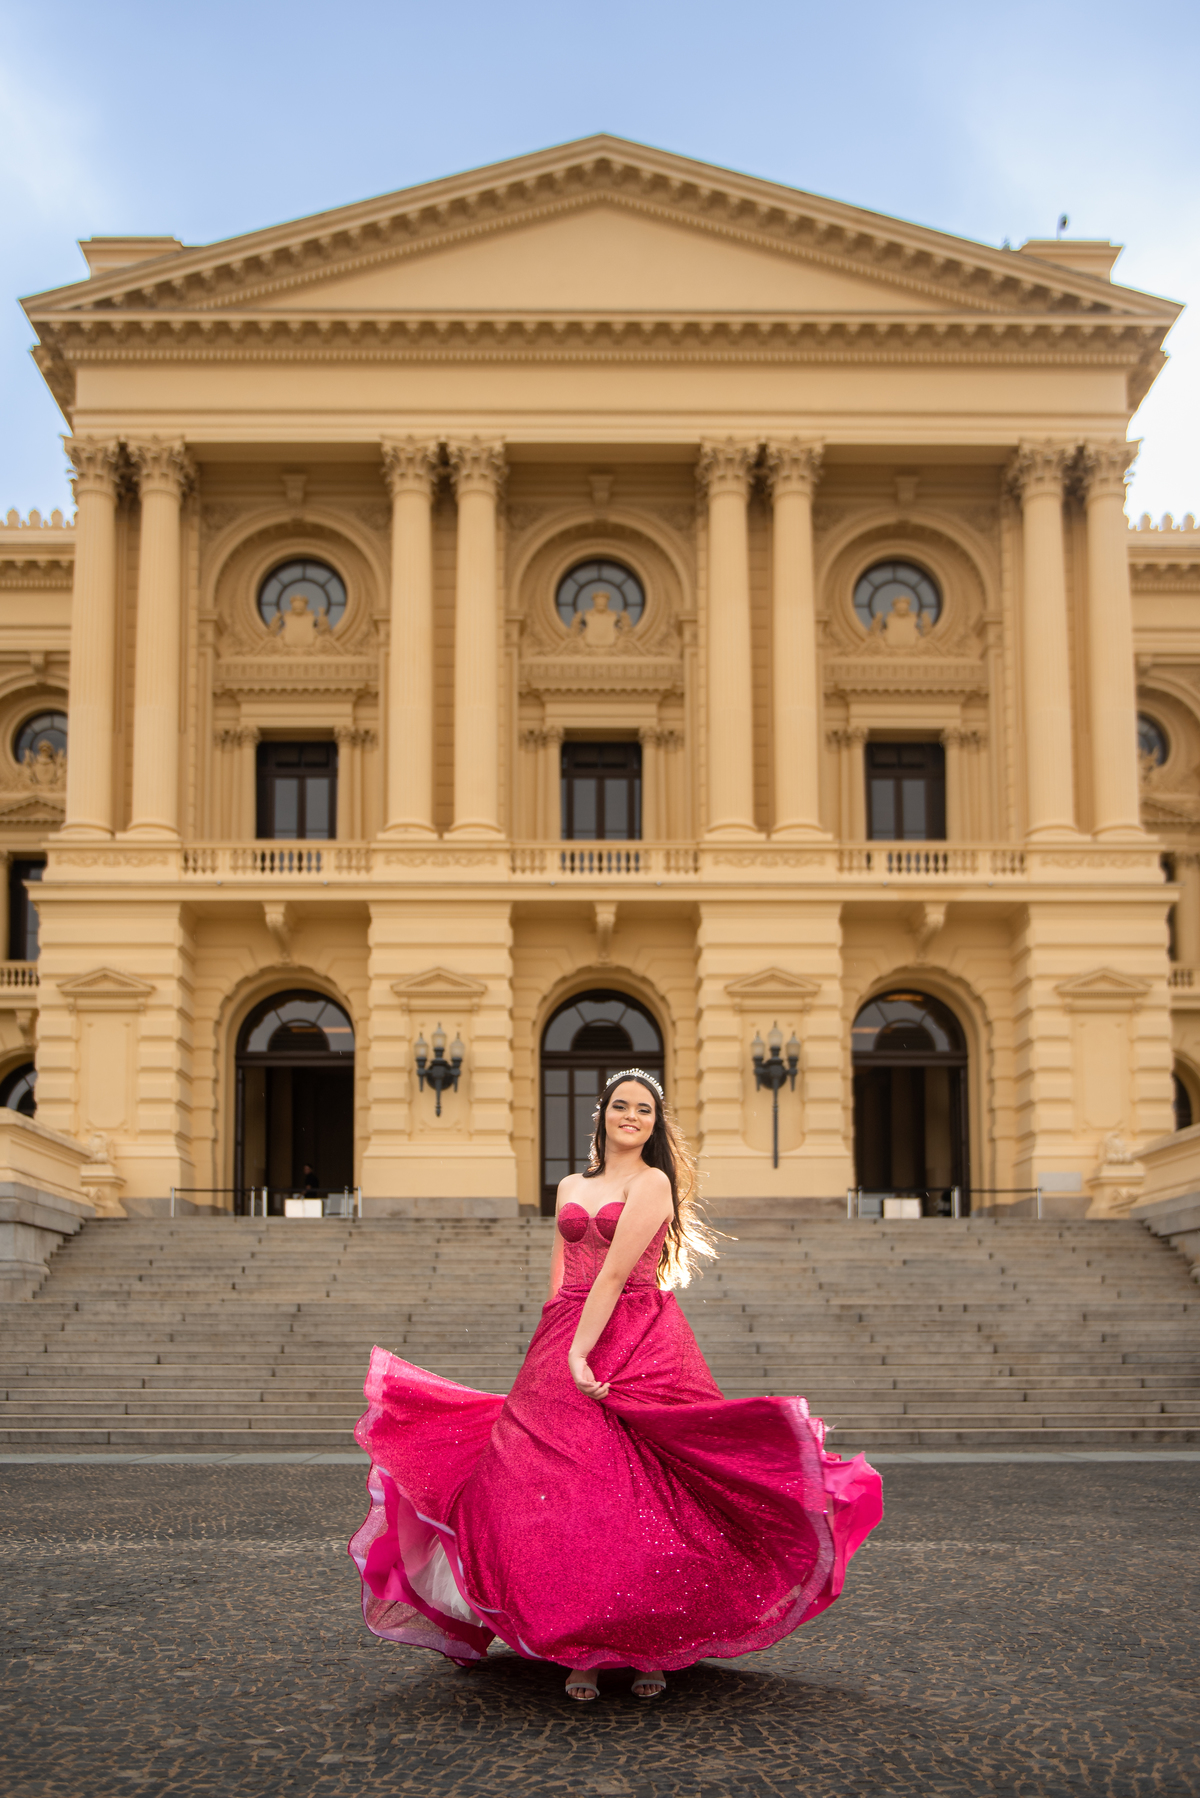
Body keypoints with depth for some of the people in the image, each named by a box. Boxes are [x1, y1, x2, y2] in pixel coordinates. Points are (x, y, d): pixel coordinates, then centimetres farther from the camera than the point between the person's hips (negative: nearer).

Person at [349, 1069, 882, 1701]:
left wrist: (578, 1353, -17)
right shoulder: (571, 1188, 17)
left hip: (638, 1346, -5)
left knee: (642, 1498, -5)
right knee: (566, 1501, -2)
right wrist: (552, 1353, 5)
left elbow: (615, 1275, -11)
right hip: (564, 1348, 5)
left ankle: (652, 1648, 8)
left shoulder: (653, 1183, -1)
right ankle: (581, 1651, 6)